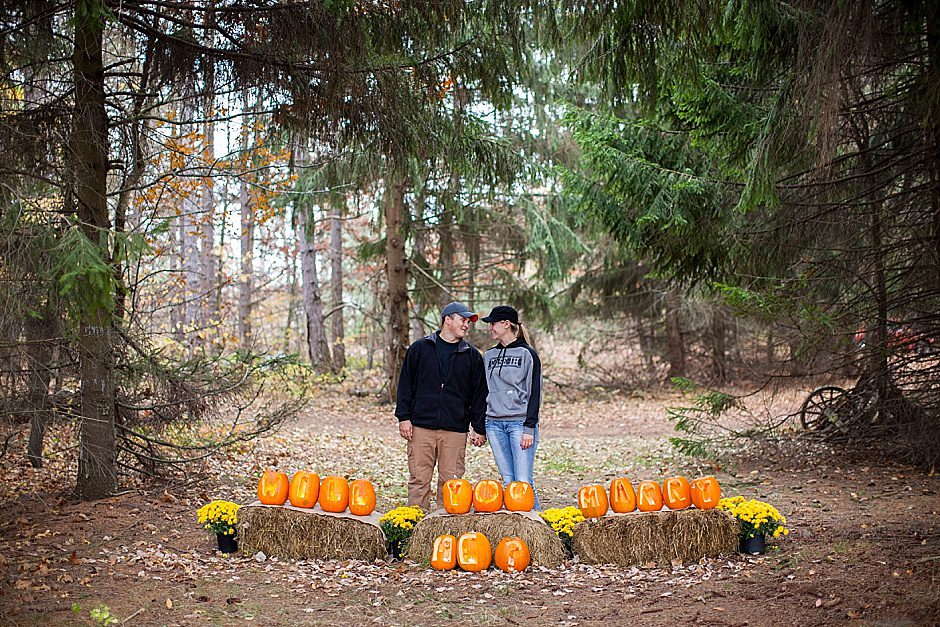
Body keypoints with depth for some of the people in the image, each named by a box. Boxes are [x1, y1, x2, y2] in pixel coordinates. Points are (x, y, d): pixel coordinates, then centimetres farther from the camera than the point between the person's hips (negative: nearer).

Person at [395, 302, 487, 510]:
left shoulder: (472, 356, 11)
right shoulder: (420, 348, 8)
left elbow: (479, 394, 11)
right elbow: (405, 384, 8)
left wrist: (479, 429, 6)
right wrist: (404, 417, -1)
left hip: (455, 430, 1)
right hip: (421, 427, -1)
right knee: (419, 479, 0)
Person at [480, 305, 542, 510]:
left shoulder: (527, 354, -1)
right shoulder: (489, 355, 16)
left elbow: (534, 393, -4)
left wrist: (529, 428, -11)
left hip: (520, 423, -5)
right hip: (495, 424, 5)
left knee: (523, 482, -10)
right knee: (508, 481, 5)